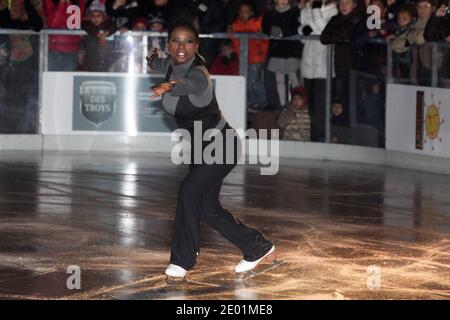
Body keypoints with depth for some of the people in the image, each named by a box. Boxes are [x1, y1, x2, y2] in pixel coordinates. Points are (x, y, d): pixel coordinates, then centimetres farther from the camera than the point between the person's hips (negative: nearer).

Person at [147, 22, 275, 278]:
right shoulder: (171, 65, -4)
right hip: (200, 147, 9)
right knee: (208, 208, 9)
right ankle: (258, 247, 27)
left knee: (190, 191, -21)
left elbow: (189, 85, -55)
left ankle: (183, 259, -7)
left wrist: (169, 86, -74)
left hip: (221, 145, -9)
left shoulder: (198, 73, -28)